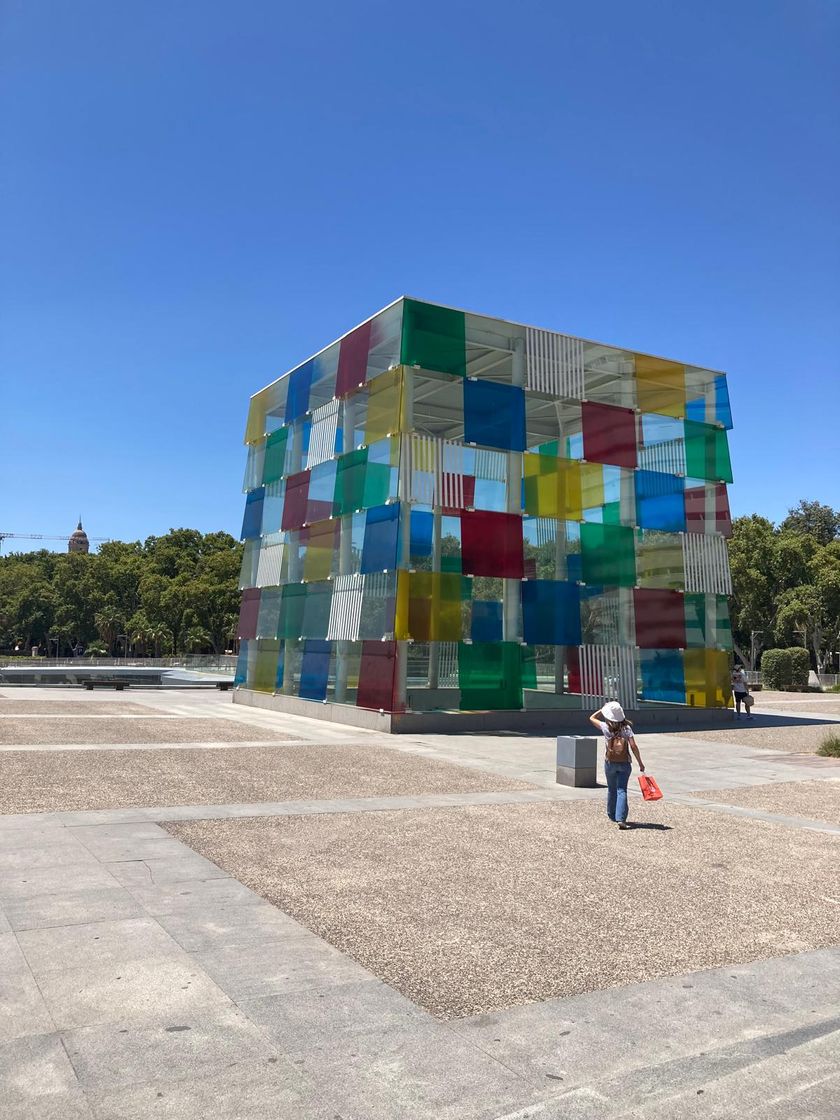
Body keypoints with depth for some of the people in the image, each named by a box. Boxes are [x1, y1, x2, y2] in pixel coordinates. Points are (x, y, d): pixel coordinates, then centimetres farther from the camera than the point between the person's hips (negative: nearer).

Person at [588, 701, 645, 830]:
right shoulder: (626, 728, -7)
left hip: (610, 763, 1)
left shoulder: (606, 727, -7)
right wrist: (640, 763, -4)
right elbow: (633, 746, -11)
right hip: (624, 763, -1)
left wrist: (604, 708, 12)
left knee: (611, 790, 17)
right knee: (621, 790, -2)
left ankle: (612, 815, 30)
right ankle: (621, 818, -14)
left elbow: (592, 718, 10)